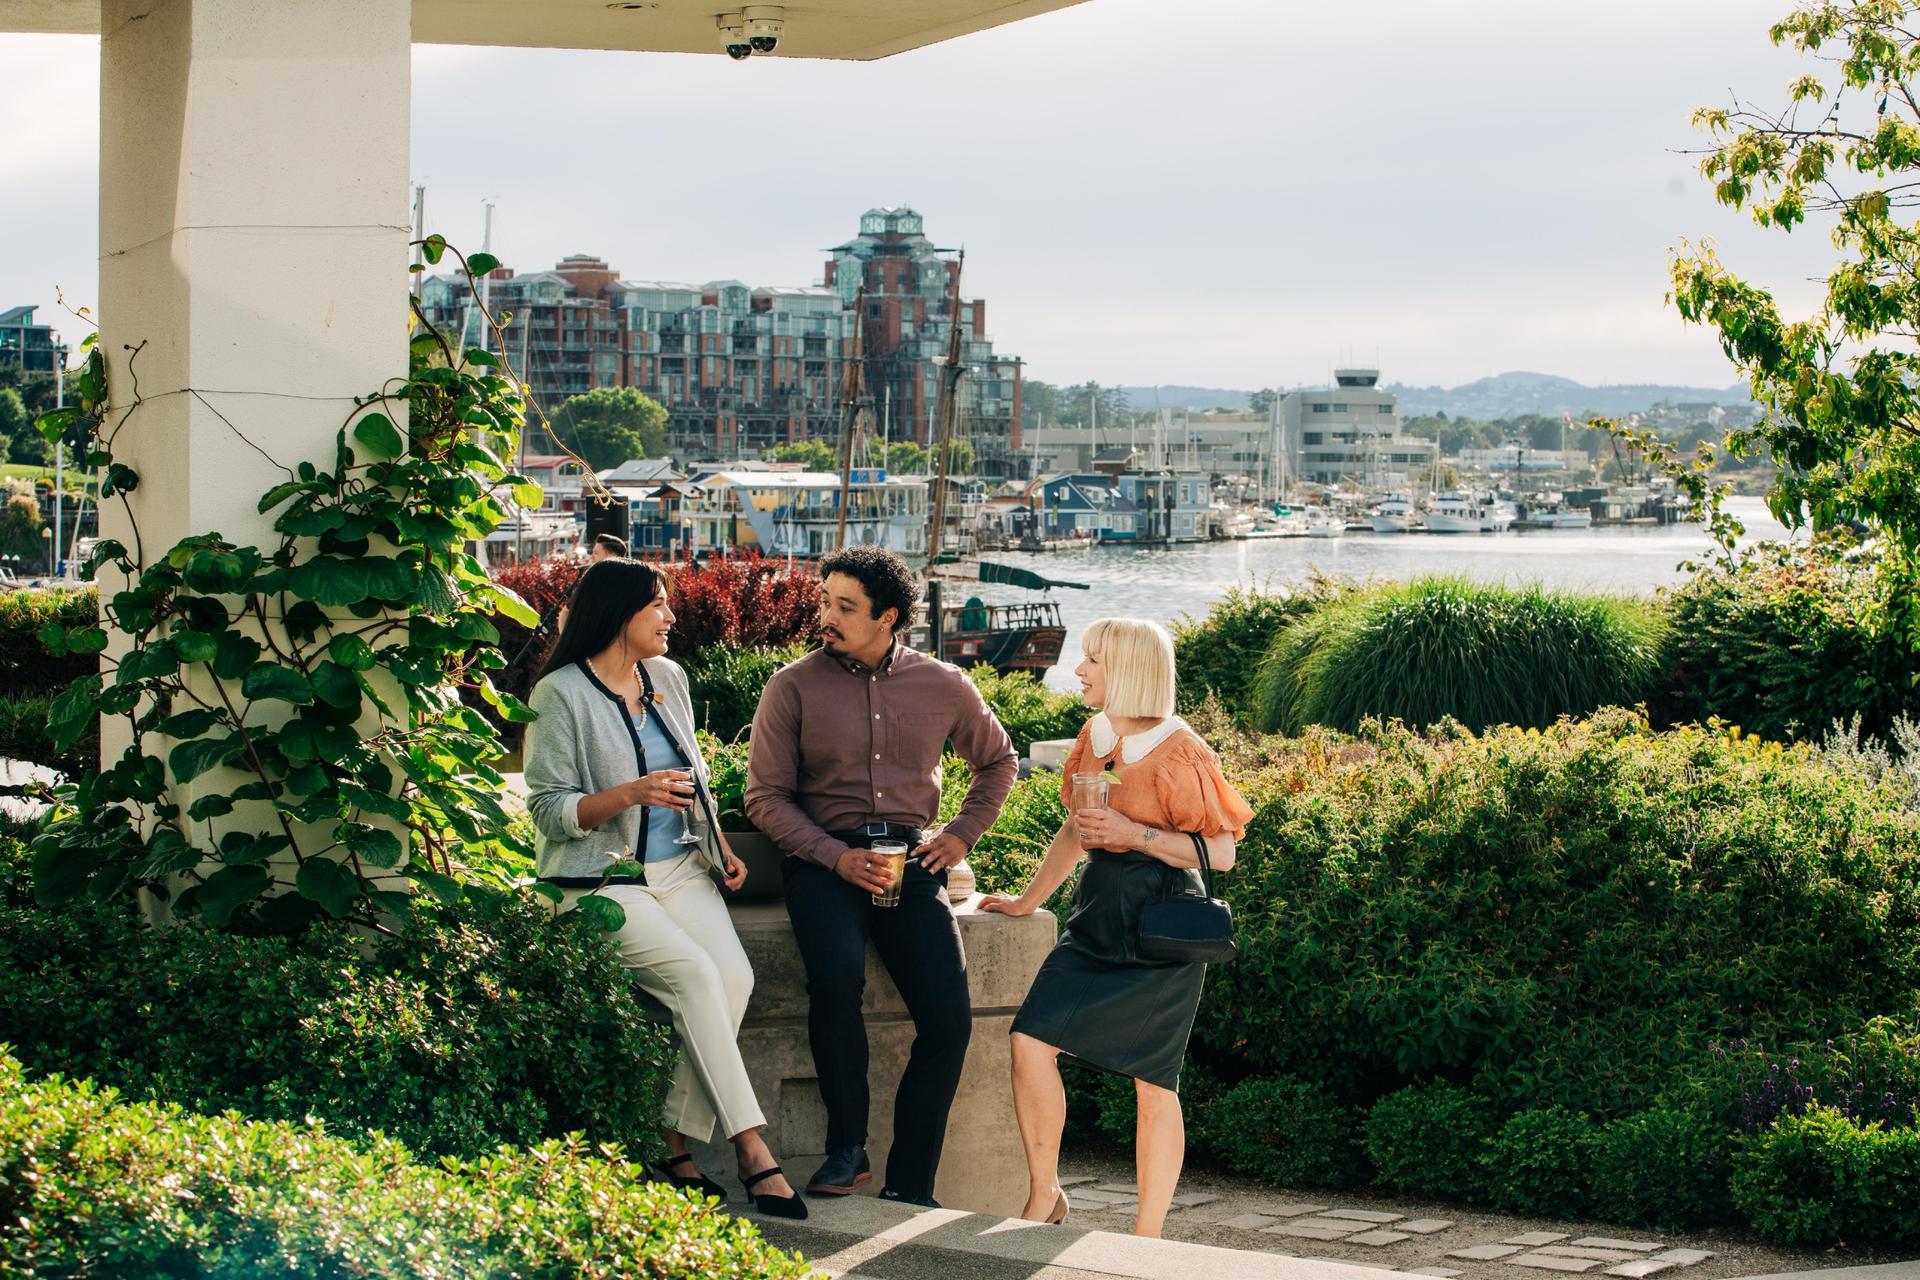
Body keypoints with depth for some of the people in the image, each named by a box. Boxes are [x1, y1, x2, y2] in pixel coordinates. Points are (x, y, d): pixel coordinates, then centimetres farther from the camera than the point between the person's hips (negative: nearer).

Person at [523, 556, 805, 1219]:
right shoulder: (561, 693, -6)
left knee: (733, 974, -23)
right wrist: (631, 794, -22)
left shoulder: (668, 678, 14)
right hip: (600, 879, -6)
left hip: (679, 867, 6)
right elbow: (548, 810, -8)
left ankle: (678, 1144, -18)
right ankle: (750, 1147, -27)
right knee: (694, 972, -29)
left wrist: (721, 846, 11)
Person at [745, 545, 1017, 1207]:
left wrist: (961, 834, 10)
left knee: (949, 1019, -15)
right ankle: (847, 1148, -18)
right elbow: (766, 794, 2)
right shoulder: (794, 686, 2)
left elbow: (998, 761, 25)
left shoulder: (944, 686, 8)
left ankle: (908, 1190, -4)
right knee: (837, 975, -34)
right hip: (823, 860, -2)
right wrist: (835, 857, -12)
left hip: (910, 861, 2)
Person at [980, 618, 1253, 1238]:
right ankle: (1044, 1195, 5)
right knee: (1031, 1040, -9)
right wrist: (1027, 901, 25)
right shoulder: (1097, 735, 10)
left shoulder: (1178, 751, -12)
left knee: (1154, 1083, 0)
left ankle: (1147, 1239, 9)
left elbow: (1221, 851, -13)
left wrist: (1135, 834, -20)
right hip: (1098, 912, 7)